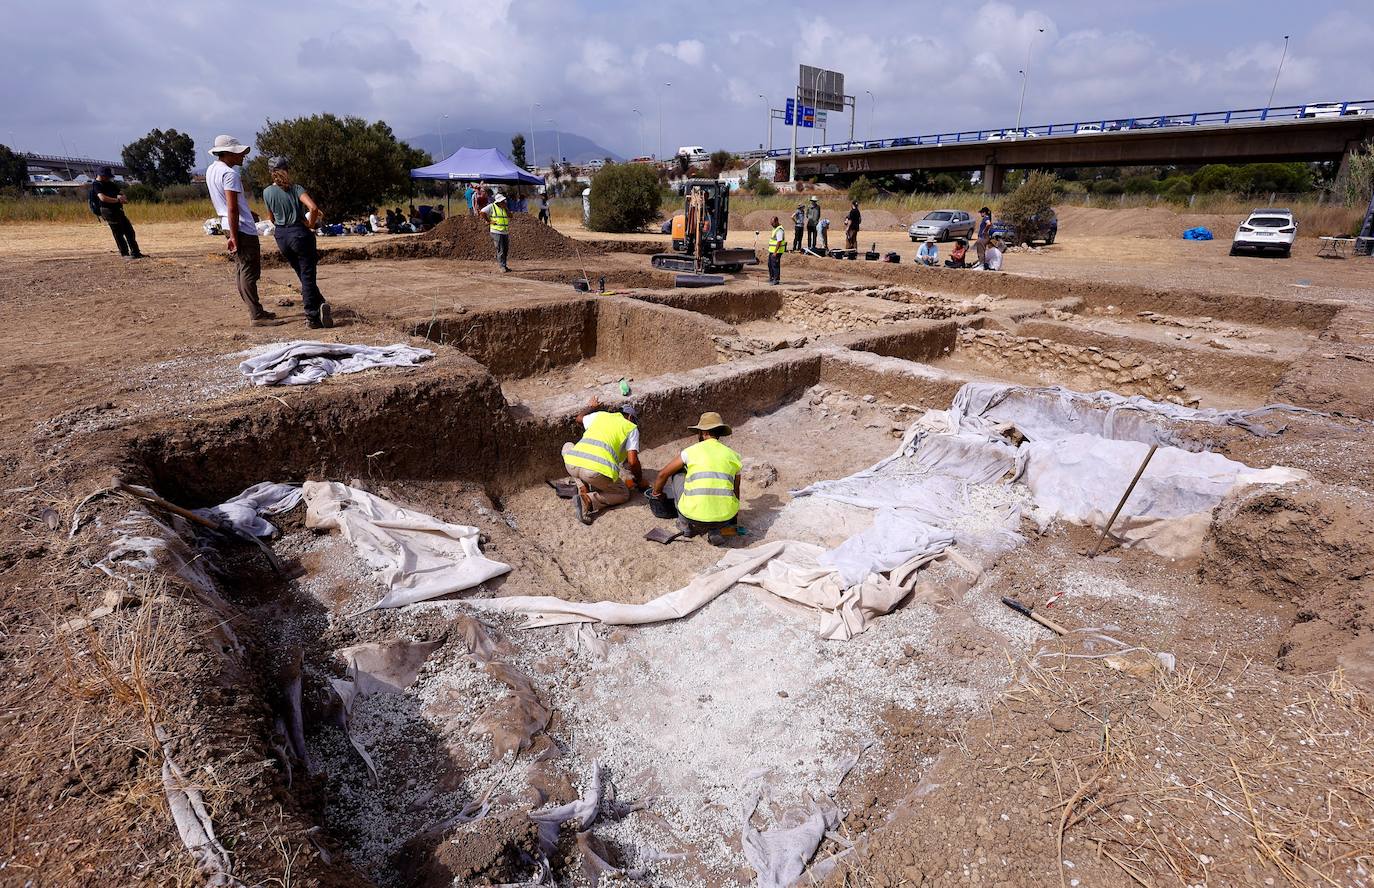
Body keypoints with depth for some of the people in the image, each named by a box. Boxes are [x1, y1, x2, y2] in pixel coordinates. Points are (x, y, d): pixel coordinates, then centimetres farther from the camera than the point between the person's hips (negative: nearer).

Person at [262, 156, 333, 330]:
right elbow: (313, 208, -22)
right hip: (299, 233, -4)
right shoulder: (296, 189, -6)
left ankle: (321, 305, 13)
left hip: (281, 236, 4)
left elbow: (273, 218, 12)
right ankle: (312, 317, -9)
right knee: (308, 277, -2)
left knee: (302, 275, 16)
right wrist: (311, 225, -7)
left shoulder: (267, 192, 4)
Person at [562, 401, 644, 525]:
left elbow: (579, 418, 48)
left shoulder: (600, 415, 26)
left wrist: (591, 407, 67)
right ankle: (588, 501, -4)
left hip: (572, 464, 4)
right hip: (597, 471, -4)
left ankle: (583, 489, 20)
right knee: (623, 494, 24)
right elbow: (632, 461, 4)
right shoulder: (631, 428, 16)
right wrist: (639, 481, 21)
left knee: (567, 446, 38)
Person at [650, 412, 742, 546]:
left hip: (694, 515, -2)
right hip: (724, 518, 2)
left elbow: (663, 475, 18)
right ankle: (714, 530, 11)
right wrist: (734, 512, 44)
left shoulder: (691, 451, 6)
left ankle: (685, 525, 25)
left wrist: (656, 492, 39)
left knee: (678, 474, 23)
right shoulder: (733, 455, 12)